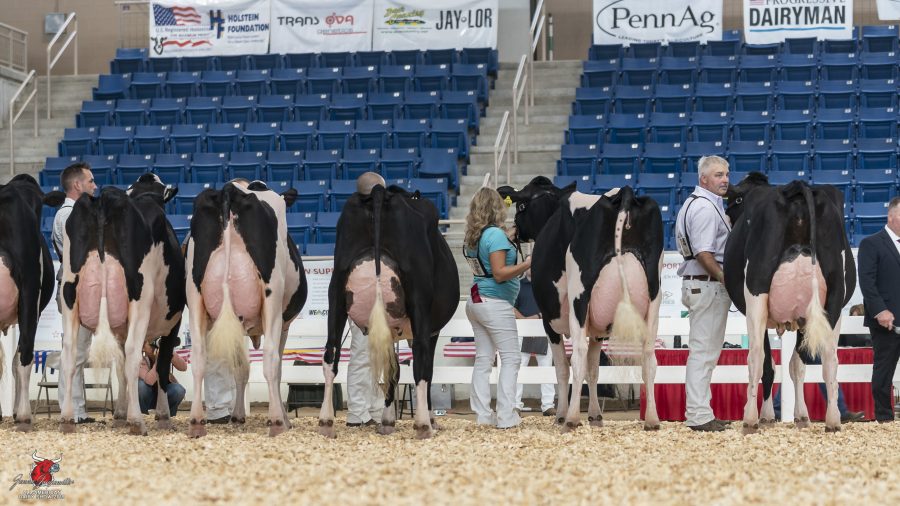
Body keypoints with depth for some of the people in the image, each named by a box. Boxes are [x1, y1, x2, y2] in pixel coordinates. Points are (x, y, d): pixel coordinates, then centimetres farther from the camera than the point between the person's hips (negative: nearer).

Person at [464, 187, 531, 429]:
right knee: (511, 358, -3)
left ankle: (483, 414, 7)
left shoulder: (472, 237, 10)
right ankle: (506, 417, -6)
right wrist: (527, 264, -16)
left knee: (483, 359, 8)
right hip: (495, 303, -8)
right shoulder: (496, 235, -14)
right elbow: (499, 273, -18)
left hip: (476, 302, 8)